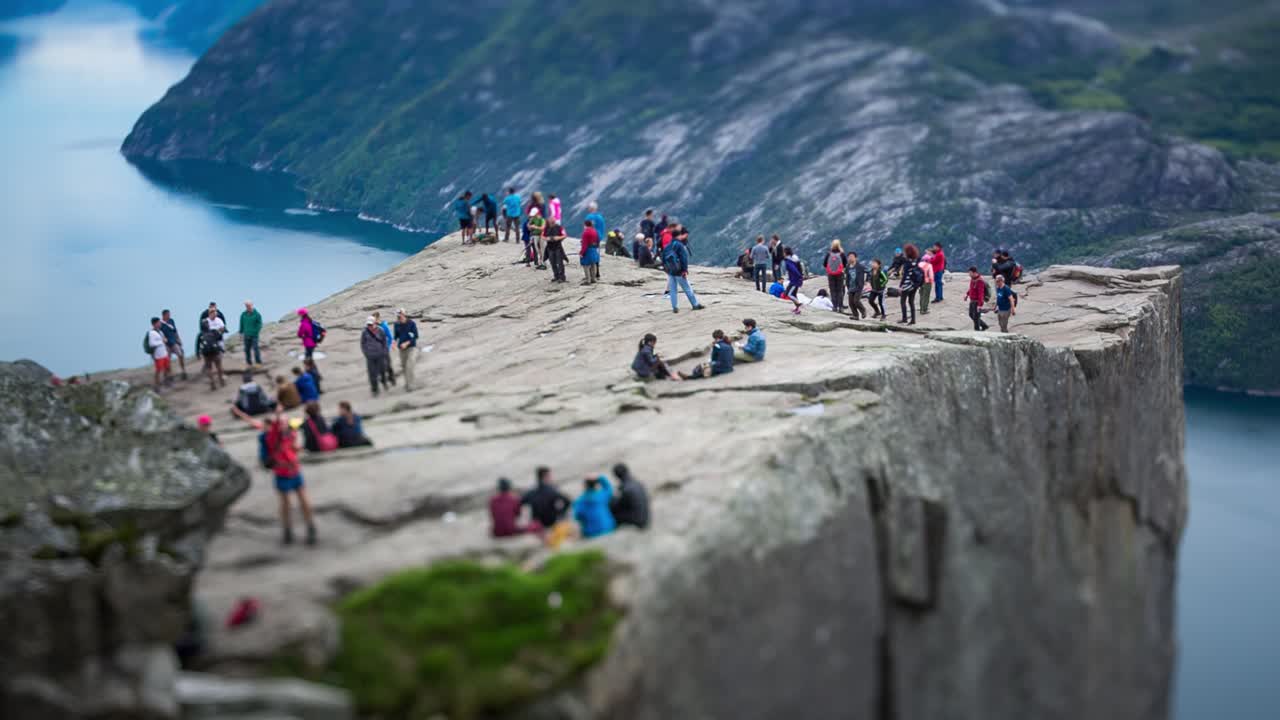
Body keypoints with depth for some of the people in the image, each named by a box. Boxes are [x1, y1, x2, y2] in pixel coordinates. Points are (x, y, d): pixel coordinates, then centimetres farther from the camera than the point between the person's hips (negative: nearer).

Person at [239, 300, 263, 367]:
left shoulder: (257, 314, -6)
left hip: (254, 335, -4)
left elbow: (259, 324, -3)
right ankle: (249, 363, 16)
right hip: (246, 335, 4)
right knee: (247, 349, 7)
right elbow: (241, 324, 12)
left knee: (255, 348, -10)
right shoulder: (243, 314, 5)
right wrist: (241, 332, 9)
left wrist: (257, 332, -12)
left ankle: (258, 362, -3)